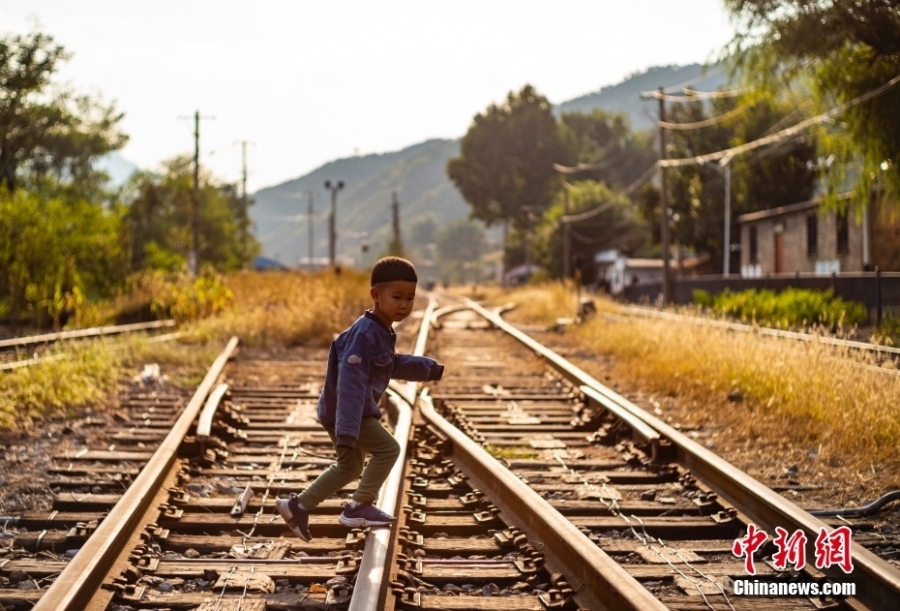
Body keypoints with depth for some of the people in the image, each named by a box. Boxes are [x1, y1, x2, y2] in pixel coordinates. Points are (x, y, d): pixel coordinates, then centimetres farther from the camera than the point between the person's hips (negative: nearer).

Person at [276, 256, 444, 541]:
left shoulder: (382, 332, 6)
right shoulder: (365, 334, -26)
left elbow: (392, 364, 27)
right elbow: (351, 383, -33)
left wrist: (430, 369, 27)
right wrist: (347, 432, -39)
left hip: (347, 410, 10)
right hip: (344, 410, -10)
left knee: (350, 467, 21)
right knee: (387, 449, -8)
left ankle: (297, 506, 26)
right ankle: (359, 508, 1)